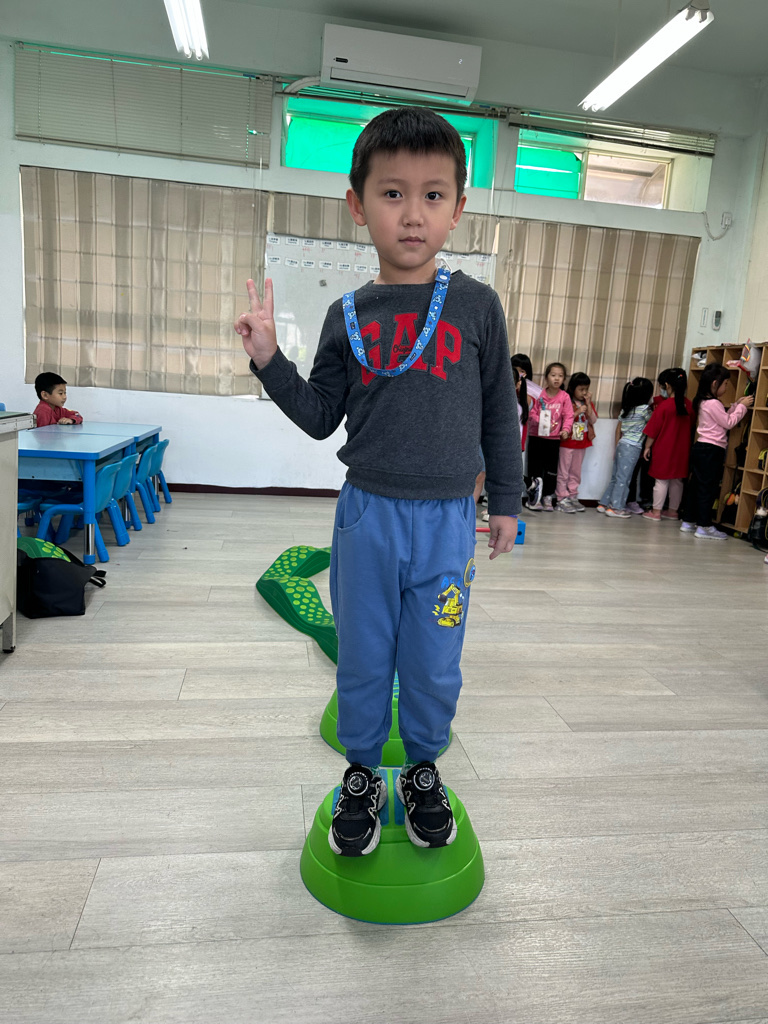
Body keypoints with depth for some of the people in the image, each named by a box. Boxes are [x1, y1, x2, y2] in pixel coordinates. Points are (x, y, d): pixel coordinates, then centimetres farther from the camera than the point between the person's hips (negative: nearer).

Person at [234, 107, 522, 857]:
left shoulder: (477, 306, -1)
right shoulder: (347, 316, 2)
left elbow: (499, 412, 5)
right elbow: (321, 418, 5)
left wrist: (506, 501, 7)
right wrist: (268, 359, -7)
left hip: (447, 520, -1)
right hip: (367, 514, 1)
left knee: (434, 665, 12)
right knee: (362, 660, 13)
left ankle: (422, 769, 37)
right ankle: (362, 773, 36)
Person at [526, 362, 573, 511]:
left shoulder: (564, 397, -1)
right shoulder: (539, 394, -2)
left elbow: (568, 416, -2)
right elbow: (532, 412, -1)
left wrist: (566, 429, -19)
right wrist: (539, 421, -19)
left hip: (554, 438, 1)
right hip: (536, 436, -1)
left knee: (551, 467, 6)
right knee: (535, 466, 4)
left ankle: (548, 497, 17)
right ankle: (533, 497, 14)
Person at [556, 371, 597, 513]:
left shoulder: (588, 403, 11)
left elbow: (593, 420, 1)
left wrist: (588, 403, -6)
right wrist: (578, 412, -20)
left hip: (582, 443, 6)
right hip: (567, 443, -6)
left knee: (576, 472, 13)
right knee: (563, 472, -1)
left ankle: (573, 497, 21)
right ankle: (562, 499, 4)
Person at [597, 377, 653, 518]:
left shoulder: (625, 408, 12)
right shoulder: (644, 409, -9)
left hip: (622, 444, 7)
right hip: (632, 447, -7)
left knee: (615, 477, 13)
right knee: (623, 478, -4)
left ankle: (604, 503, 16)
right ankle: (615, 508, -3)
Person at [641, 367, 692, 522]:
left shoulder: (664, 406, -15)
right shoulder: (688, 405, 0)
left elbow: (653, 430, -11)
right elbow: (689, 427, 10)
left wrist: (647, 447, -2)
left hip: (664, 449, -5)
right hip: (681, 450, 5)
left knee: (661, 480, 2)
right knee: (677, 481, 13)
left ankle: (656, 512, 7)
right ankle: (673, 511, 23)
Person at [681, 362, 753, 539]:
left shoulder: (703, 402, 14)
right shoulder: (714, 403, -15)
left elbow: (723, 418, 20)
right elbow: (728, 423, -9)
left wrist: (736, 405, 16)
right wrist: (742, 406, -1)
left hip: (700, 447, 10)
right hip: (712, 450, -10)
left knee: (696, 485, 12)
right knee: (709, 488, -5)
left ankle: (688, 522, 17)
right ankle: (704, 526, -1)